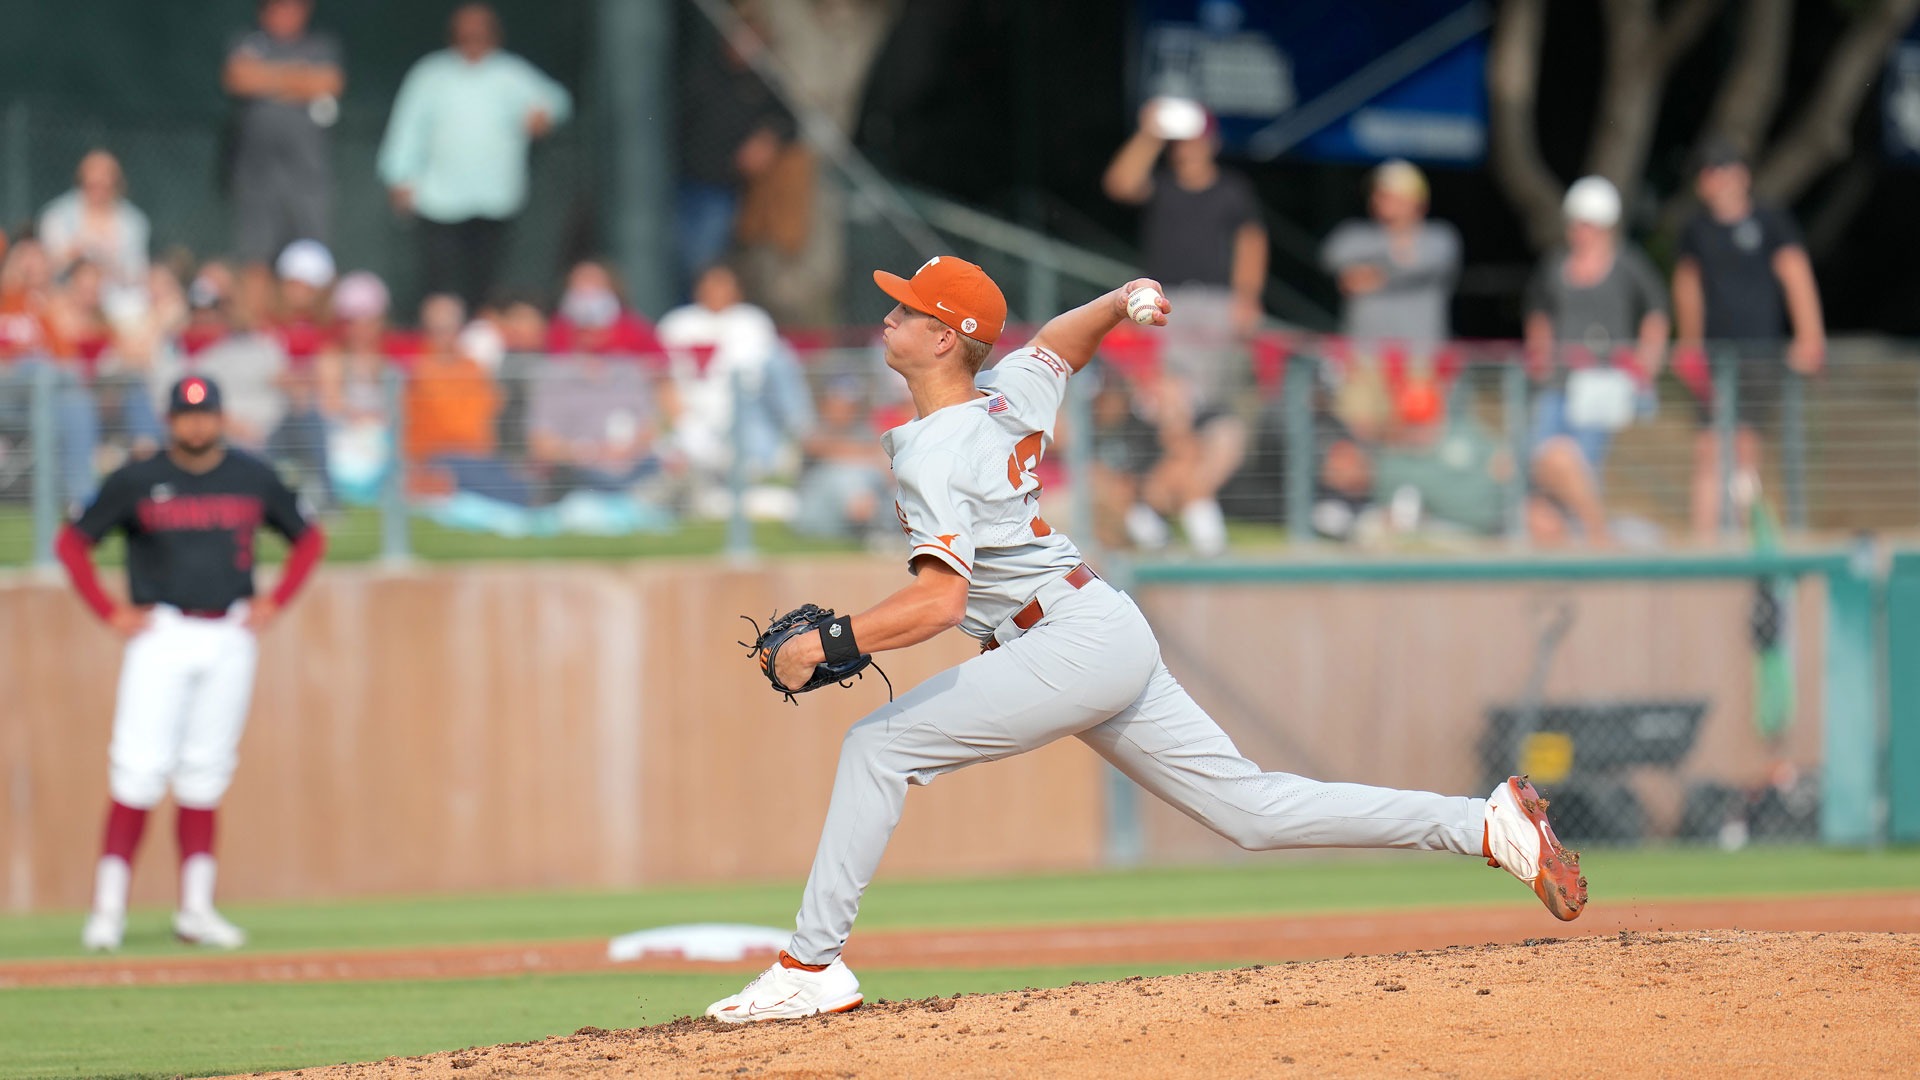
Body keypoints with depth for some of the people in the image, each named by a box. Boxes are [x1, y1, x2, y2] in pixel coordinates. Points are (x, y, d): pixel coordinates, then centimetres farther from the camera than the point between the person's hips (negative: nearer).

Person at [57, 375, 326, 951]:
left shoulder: (254, 479, 6)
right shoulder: (136, 482, -1)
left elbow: (309, 537, 18)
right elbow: (72, 542, 6)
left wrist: (273, 602, 6)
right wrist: (110, 612, -3)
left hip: (231, 639, 3)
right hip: (161, 637, -3)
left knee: (206, 774, 5)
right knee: (140, 770, -10)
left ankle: (196, 908, 8)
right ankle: (108, 908, -8)